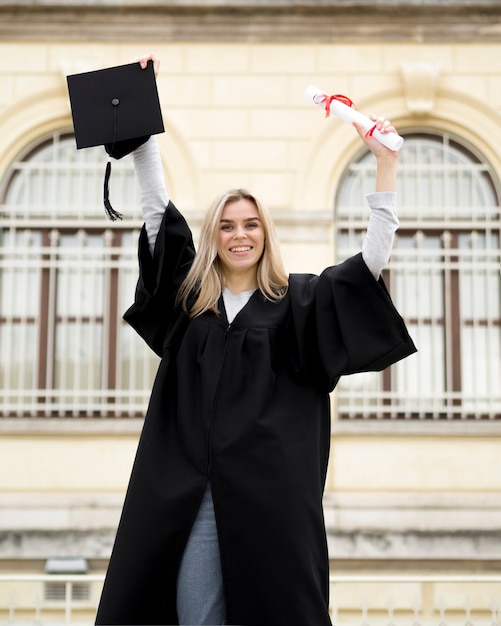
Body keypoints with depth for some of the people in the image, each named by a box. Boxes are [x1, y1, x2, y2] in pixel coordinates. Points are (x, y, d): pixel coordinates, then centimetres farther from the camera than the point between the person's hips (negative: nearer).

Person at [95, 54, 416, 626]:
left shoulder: (296, 300, 10)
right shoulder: (188, 296, 13)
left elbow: (373, 258, 3)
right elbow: (157, 207, 13)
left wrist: (385, 164, -2)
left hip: (269, 492, -1)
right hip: (187, 489, 1)